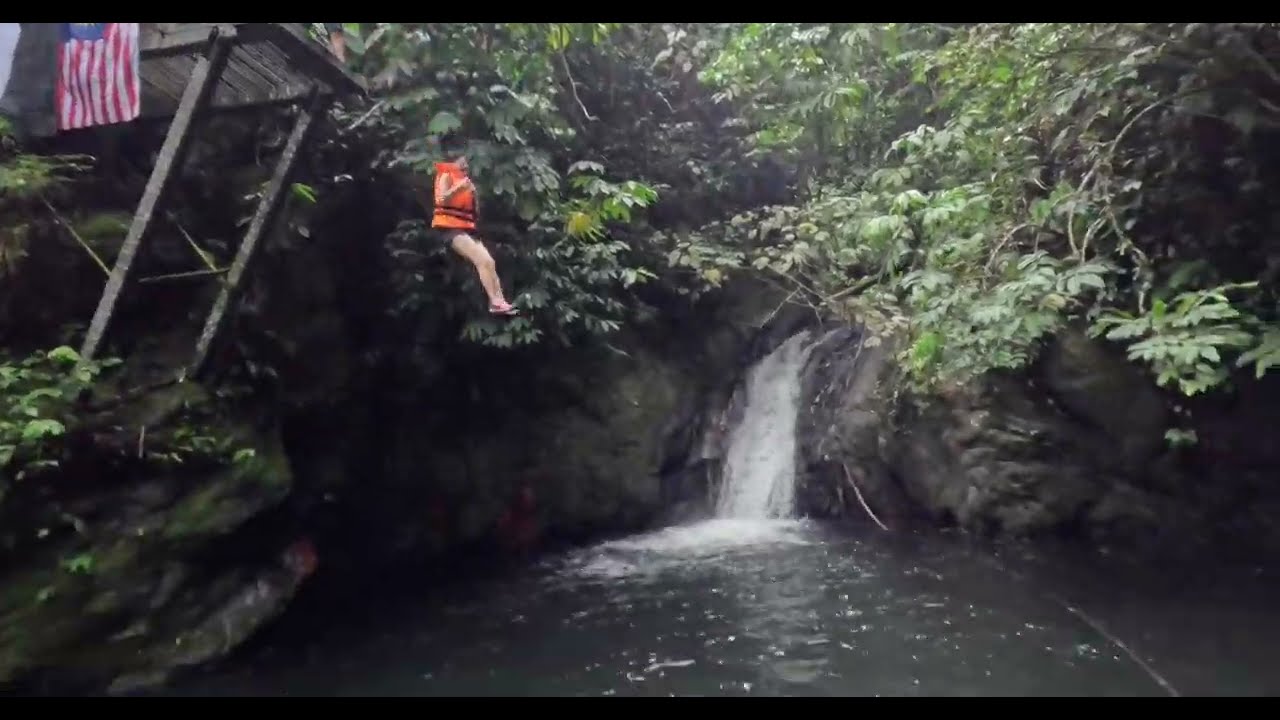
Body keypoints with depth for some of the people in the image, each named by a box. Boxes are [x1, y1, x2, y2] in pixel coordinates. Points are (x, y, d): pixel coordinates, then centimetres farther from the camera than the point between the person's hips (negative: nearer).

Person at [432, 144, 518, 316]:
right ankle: (495, 301, -28)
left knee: (490, 262, -8)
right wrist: (459, 187, -26)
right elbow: (442, 199, -14)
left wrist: (474, 195, 6)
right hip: (450, 228, -7)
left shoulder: (465, 180, 24)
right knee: (482, 260, -23)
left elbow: (473, 212, 23)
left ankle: (500, 301, -15)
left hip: (467, 229, 7)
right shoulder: (446, 176, 5)